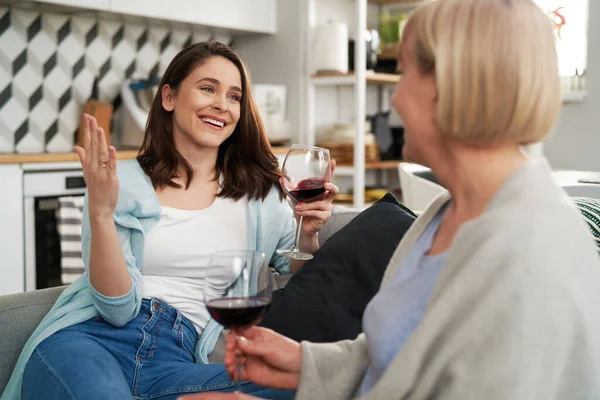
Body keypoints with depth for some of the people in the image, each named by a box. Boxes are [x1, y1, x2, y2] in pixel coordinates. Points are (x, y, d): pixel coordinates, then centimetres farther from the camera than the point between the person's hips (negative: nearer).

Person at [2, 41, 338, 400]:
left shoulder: (259, 192, 11)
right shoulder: (122, 181, 3)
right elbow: (119, 308, -5)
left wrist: (308, 235, -5)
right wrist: (100, 213, -19)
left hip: (174, 362, 4)